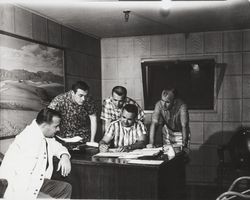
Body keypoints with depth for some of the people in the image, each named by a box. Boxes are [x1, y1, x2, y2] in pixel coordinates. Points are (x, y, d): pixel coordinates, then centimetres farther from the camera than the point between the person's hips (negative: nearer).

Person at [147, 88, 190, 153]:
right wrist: (151, 143, -35)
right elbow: (154, 123, -28)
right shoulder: (159, 105, -25)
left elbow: (184, 126, -36)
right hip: (168, 131, 2)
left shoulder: (182, 106, -32)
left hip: (181, 133, -2)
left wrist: (184, 145, -45)